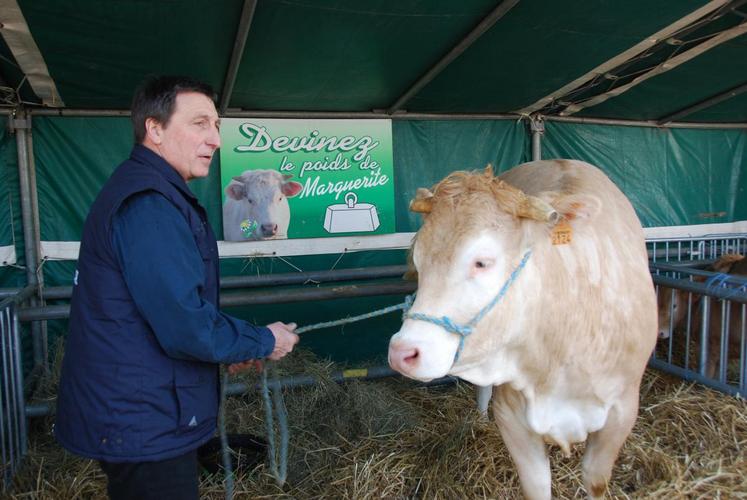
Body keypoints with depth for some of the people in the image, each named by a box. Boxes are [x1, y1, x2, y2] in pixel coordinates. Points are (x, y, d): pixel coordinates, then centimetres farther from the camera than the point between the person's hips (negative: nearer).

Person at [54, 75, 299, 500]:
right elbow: (188, 328, -27)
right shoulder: (148, 206, -24)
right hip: (145, 429, -10)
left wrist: (230, 347, 12)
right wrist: (265, 342, -11)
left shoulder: (148, 193, 10)